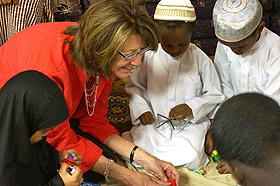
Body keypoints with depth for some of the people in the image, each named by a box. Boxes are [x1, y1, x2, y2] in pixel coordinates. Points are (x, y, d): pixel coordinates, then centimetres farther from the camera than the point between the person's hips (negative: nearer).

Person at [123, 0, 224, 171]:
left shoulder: (200, 59, -5)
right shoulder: (149, 56, -2)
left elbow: (215, 95, 2)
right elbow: (134, 86, 9)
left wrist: (192, 107, -15)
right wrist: (141, 109, -8)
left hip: (190, 123, -1)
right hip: (154, 122, 1)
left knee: (191, 160, -27)